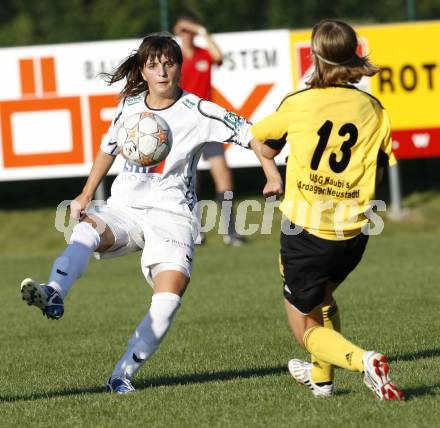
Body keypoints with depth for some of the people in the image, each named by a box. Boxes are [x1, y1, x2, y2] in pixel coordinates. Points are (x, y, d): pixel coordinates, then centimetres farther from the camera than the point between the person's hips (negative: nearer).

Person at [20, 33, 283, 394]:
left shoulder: (197, 112, -3)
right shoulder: (130, 107, 9)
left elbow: (250, 135, -3)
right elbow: (109, 149, 25)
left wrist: (273, 176, -15)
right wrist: (86, 195, 23)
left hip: (172, 215, -3)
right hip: (123, 208, 3)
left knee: (171, 289, -25)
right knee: (87, 228, -32)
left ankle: (124, 374, -19)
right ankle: (53, 295, -56)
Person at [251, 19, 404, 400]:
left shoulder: (298, 104, -6)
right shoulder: (374, 111, 2)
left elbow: (265, 150, 9)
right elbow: (378, 171, 6)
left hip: (306, 229, -4)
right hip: (353, 232, 4)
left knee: (306, 329, 7)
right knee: (323, 298, 34)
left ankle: (363, 361, -19)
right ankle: (322, 377, 42)